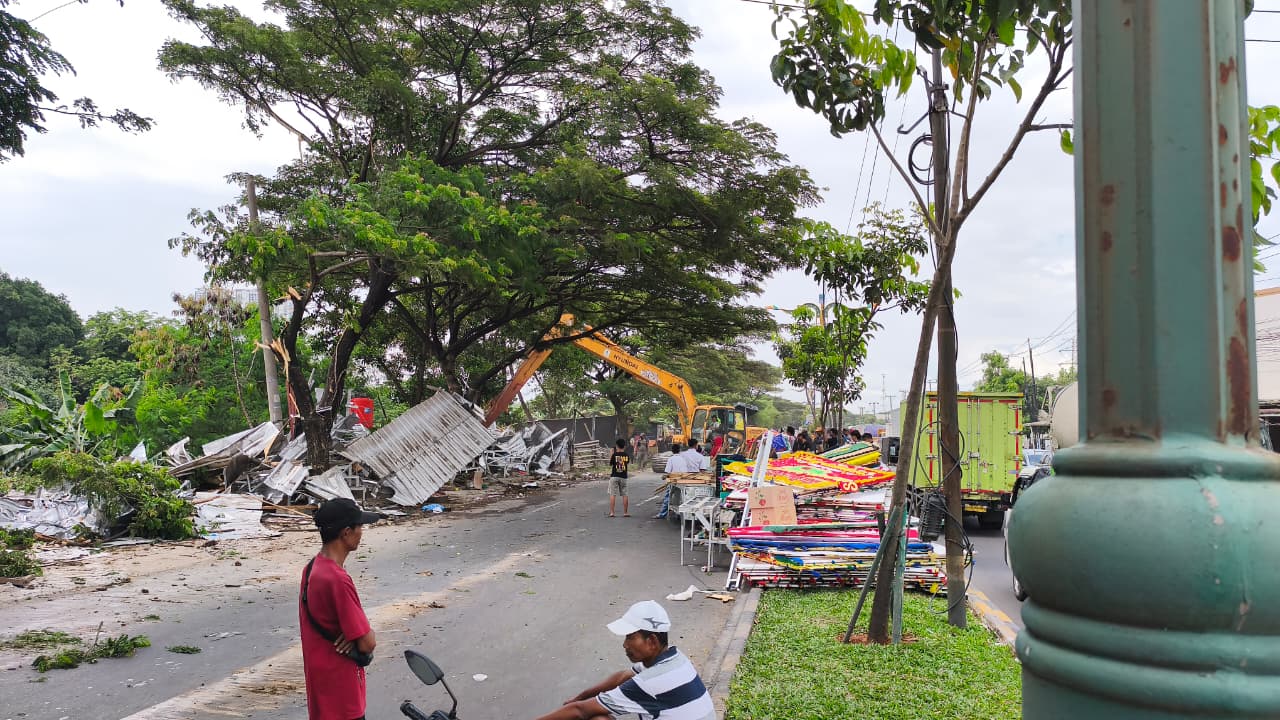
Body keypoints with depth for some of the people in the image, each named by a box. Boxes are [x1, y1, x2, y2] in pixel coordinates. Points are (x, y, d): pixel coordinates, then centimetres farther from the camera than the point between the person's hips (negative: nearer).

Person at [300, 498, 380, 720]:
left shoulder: (313, 567, 3)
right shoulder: (337, 580, -26)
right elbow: (367, 643, -23)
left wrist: (356, 634, -5)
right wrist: (368, 634, -2)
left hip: (322, 677, 9)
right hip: (339, 687, -9)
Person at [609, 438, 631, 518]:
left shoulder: (614, 455, -9)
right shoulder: (627, 455, 0)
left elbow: (610, 464, 0)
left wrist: (611, 453, 6)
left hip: (614, 476, -3)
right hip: (623, 477, 3)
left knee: (612, 494, 0)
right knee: (625, 494, 8)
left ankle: (611, 512, -5)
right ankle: (625, 512, 10)